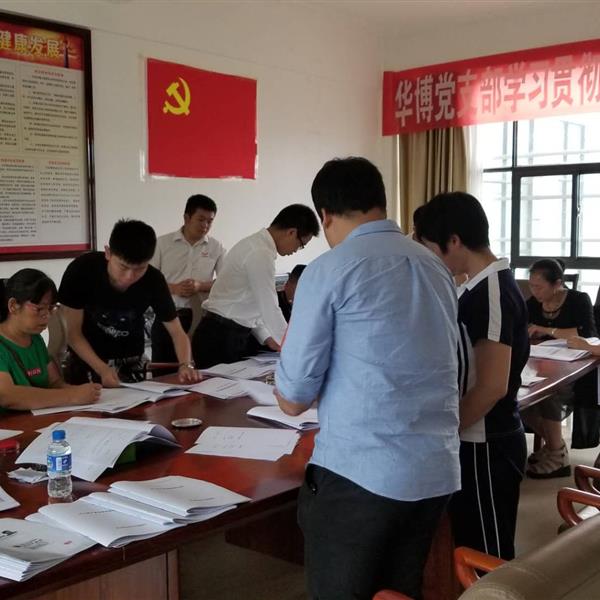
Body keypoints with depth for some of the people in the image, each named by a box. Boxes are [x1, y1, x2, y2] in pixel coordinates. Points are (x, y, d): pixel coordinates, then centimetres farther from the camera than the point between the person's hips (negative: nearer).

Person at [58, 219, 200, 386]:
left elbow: (177, 332, -15)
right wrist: (103, 370, -34)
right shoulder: (81, 271, -28)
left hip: (130, 362, 2)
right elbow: (73, 333, -20)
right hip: (86, 360, -1)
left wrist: (186, 365, -35)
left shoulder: (154, 279, -22)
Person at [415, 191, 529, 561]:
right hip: (478, 443, 9)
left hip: (486, 448, -9)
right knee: (473, 552, 19)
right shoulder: (485, 287, 9)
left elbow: (492, 385, -24)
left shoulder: (492, 292, -20)